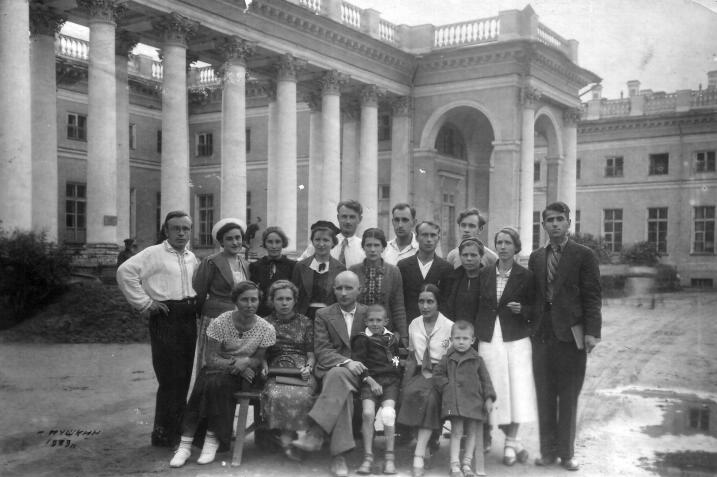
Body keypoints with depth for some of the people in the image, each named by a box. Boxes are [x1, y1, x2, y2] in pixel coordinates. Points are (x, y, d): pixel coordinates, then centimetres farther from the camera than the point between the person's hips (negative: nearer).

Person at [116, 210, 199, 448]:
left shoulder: (192, 258, 15)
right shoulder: (154, 254, -6)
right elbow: (125, 272, -16)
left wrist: (197, 303, 11)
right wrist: (144, 303, -15)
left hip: (189, 319, 7)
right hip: (165, 319, -7)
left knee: (184, 377, 12)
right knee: (170, 378, -6)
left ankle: (177, 427, 24)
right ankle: (163, 434, 6)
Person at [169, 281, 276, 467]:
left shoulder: (266, 329, -8)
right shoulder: (220, 323, -9)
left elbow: (259, 360, 1)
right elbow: (211, 358, -9)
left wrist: (245, 362, -21)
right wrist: (234, 364, -23)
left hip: (244, 376, -1)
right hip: (218, 369, 1)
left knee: (218, 384, -32)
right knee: (204, 383, -31)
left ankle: (213, 438, -20)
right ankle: (186, 442, -23)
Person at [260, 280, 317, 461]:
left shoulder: (305, 323, 16)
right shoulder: (265, 323, 17)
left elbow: (311, 354, 14)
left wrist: (308, 367, -7)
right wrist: (263, 366, -5)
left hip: (301, 373, 0)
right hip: (275, 373, 0)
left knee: (301, 396, -35)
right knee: (277, 395, -35)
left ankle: (285, 440, -25)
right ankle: (286, 442, -28)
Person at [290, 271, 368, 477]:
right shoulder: (323, 315, 10)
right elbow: (322, 351, -1)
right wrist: (345, 362, -19)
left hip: (358, 374, 0)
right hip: (330, 370, 0)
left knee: (339, 375, -36)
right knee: (343, 391, -36)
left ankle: (316, 433, -41)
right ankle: (339, 454, -39)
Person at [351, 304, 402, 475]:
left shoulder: (392, 338, 18)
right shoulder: (362, 339, 7)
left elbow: (398, 357, 30)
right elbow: (358, 362, -1)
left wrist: (398, 362, 8)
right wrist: (370, 380, -12)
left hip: (390, 379, 2)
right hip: (370, 380, -1)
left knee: (388, 412, -22)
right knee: (368, 412, -23)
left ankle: (390, 458, -11)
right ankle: (368, 457, -12)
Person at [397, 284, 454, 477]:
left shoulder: (450, 327, 1)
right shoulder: (414, 325, 14)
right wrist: (406, 379, 5)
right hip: (420, 374, 3)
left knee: (429, 396, -34)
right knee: (409, 392, -31)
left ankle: (419, 456, -33)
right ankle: (425, 442, -21)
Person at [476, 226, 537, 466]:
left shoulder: (525, 276, 0)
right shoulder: (484, 274, 7)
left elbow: (534, 309, 5)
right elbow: (478, 305, 12)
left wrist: (521, 310, -15)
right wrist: (476, 332, 4)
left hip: (516, 339, -2)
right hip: (489, 340, 2)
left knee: (517, 390, -6)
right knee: (495, 391, 1)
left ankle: (510, 443, 8)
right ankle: (513, 441, 16)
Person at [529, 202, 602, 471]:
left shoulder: (584, 255, -1)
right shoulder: (536, 258, 12)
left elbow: (592, 296, -5)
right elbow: (533, 295, 13)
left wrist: (592, 332, -12)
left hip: (571, 334, -3)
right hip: (542, 335, 4)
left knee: (569, 397, 5)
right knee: (545, 396, 7)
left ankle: (566, 453, 16)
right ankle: (548, 451, 17)